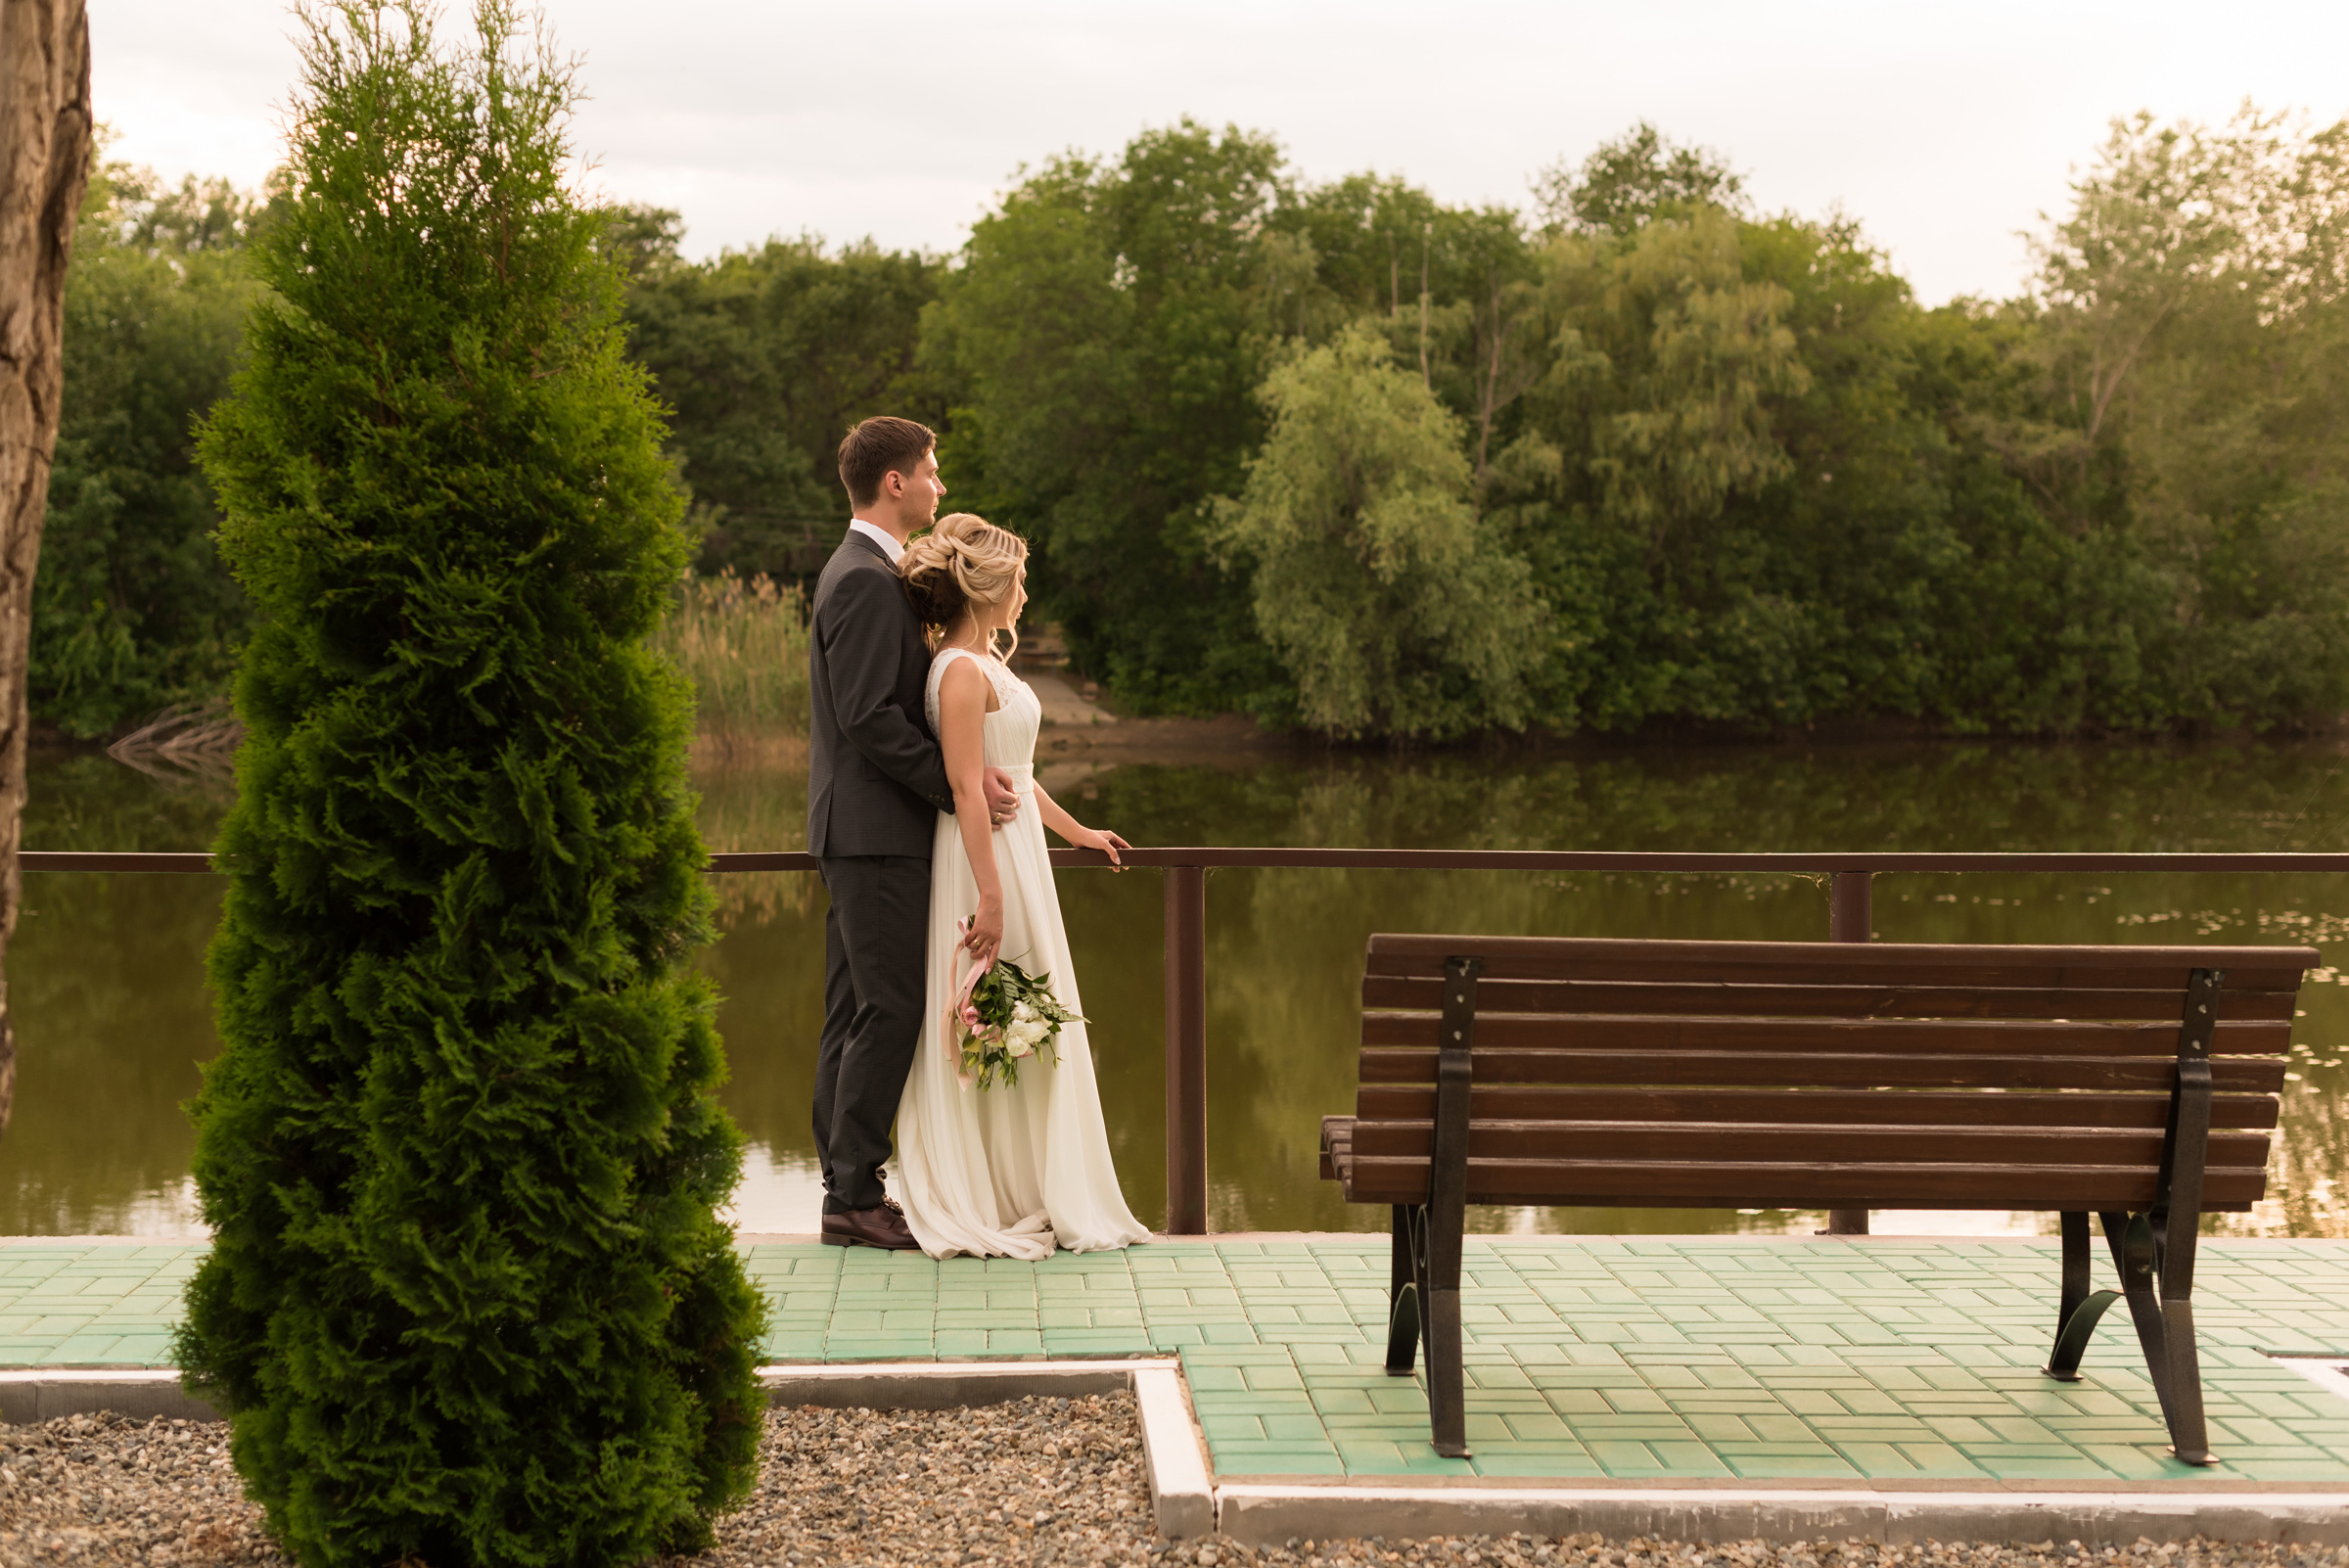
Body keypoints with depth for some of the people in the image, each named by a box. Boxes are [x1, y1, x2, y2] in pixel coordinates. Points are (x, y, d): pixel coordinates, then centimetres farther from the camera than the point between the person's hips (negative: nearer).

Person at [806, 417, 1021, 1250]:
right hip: (877, 833, -11)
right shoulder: (868, 580, -15)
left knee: (855, 1013, 11)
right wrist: (958, 785, -17)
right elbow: (870, 717, -22)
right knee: (889, 1011, -8)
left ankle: (846, 1187, 15)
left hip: (860, 830, 11)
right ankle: (856, 1195, -4)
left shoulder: (856, 571, 18)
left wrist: (963, 771, 8)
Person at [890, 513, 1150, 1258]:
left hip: (1015, 846, 10)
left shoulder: (985, 660, 13)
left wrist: (1073, 829, 30)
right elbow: (967, 788, -22)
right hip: (987, 857, -10)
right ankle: (990, 1203, 6)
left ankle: (1021, 1197, 20)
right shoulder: (962, 671, -17)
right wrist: (991, 896, -24)